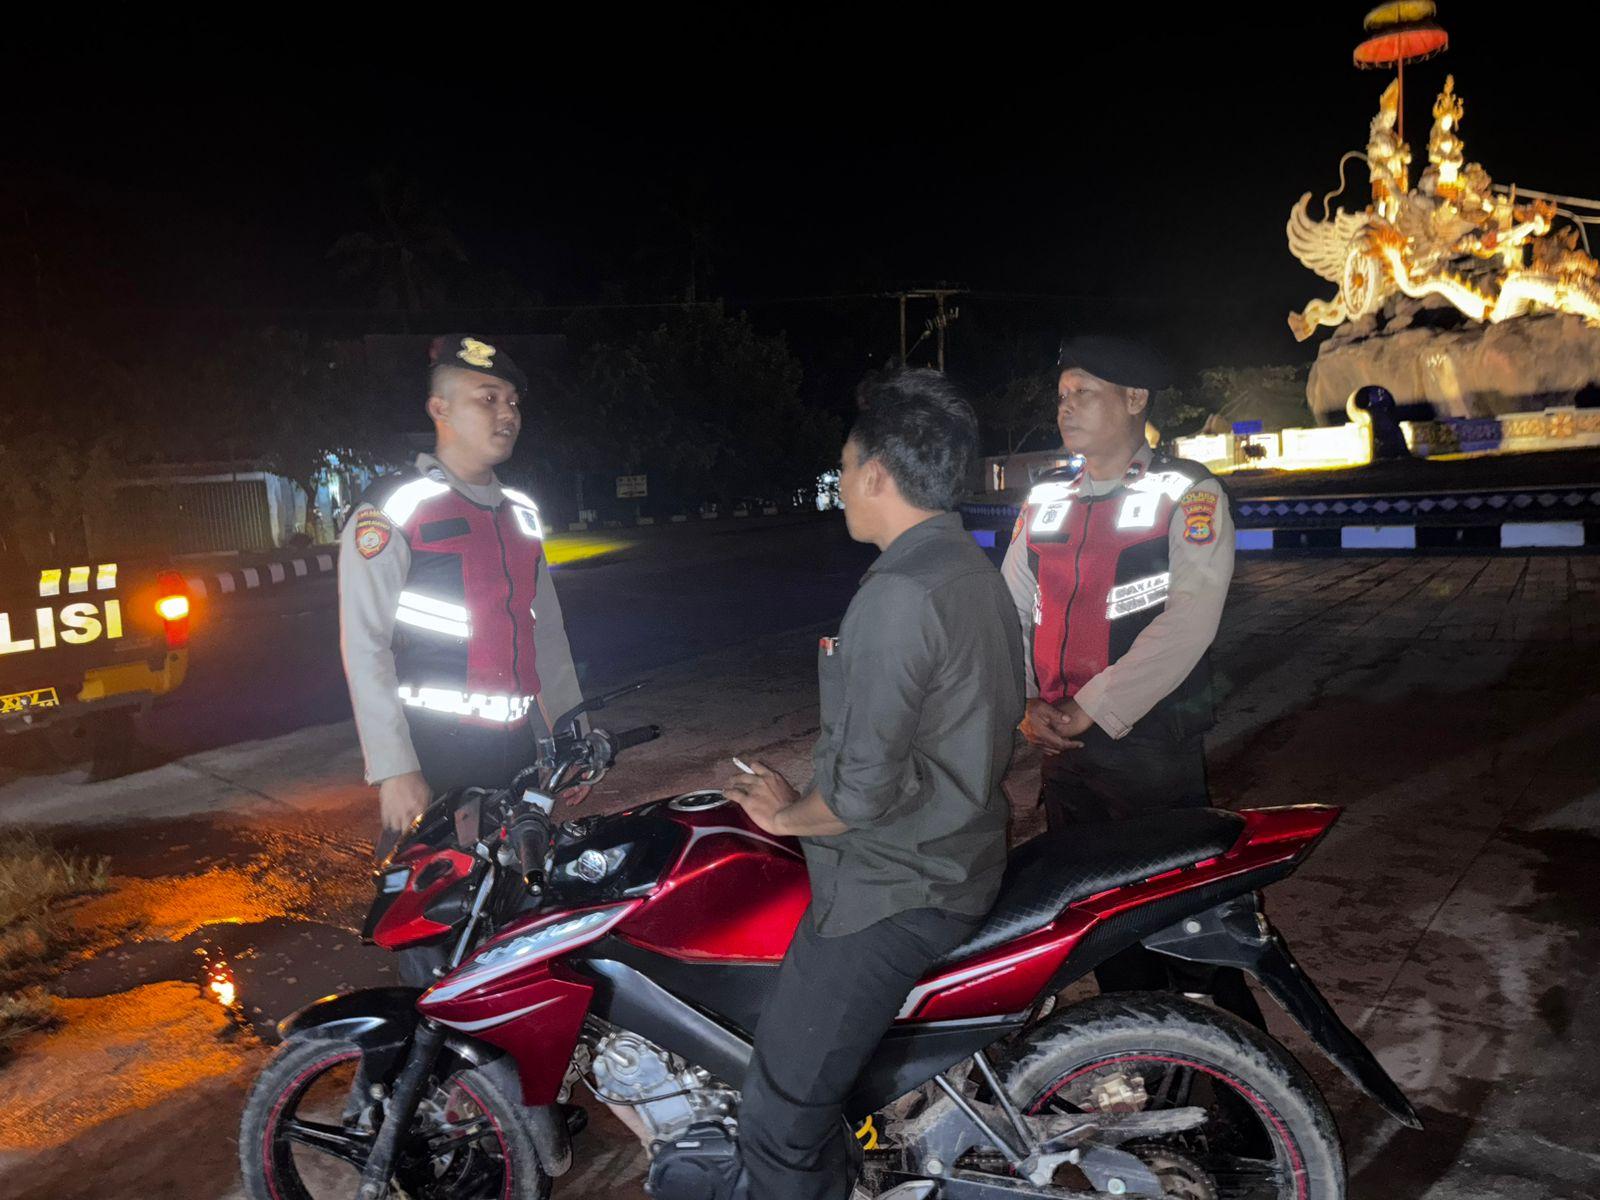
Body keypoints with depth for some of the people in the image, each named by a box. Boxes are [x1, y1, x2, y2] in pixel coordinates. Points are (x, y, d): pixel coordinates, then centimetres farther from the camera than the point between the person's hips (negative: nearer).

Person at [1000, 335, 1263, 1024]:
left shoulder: (1188, 494, -4)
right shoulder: (1045, 497, 13)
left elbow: (1187, 622, -15)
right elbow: (1009, 608, 11)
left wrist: (1089, 709, -18)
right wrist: (1027, 704, -4)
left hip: (1154, 751, -5)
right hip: (1062, 748, 6)